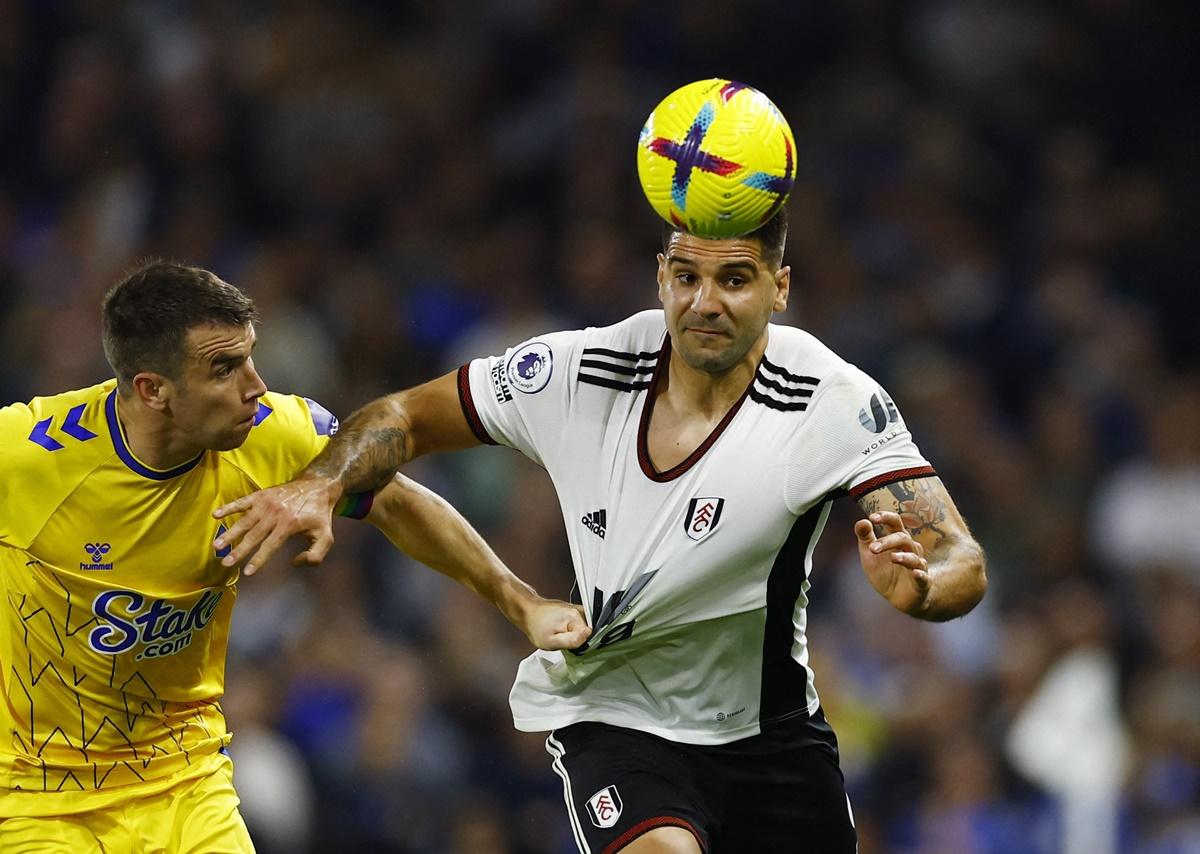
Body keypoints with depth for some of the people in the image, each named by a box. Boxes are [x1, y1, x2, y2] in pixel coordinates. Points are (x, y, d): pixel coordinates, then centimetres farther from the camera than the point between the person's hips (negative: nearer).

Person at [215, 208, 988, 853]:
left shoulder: (835, 403, -20)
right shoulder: (577, 374, -15)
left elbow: (963, 562, -25)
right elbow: (406, 419, 0)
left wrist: (919, 586, -49)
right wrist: (320, 486, -20)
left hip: (771, 728, 1)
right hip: (612, 717, -1)